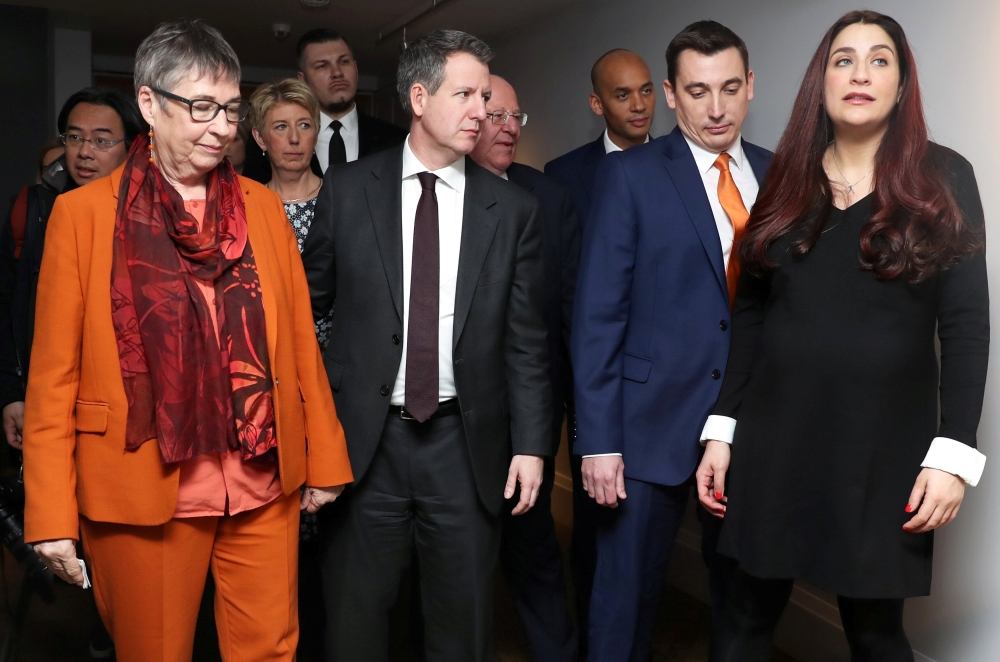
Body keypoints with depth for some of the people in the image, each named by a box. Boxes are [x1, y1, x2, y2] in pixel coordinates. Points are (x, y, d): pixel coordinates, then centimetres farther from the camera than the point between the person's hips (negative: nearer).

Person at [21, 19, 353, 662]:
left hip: (266, 486, 3)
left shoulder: (264, 206, 6)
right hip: (142, 493, -2)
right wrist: (52, 513, -5)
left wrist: (326, 458, 8)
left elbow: (300, 340, 8)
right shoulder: (82, 212, -2)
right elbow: (54, 371, -2)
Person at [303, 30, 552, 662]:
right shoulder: (348, 190, 1)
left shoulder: (514, 209, 1)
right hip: (364, 438, 0)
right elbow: (307, 302, 8)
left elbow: (526, 340, 2)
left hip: (466, 444, 1)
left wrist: (531, 444, -2)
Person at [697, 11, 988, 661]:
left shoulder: (943, 177, 0)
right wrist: (721, 431, 2)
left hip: (884, 443, -2)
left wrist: (953, 453, -10)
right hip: (773, 436, 2)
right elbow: (749, 315, 7)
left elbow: (967, 323, -3)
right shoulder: (786, 181, 6)